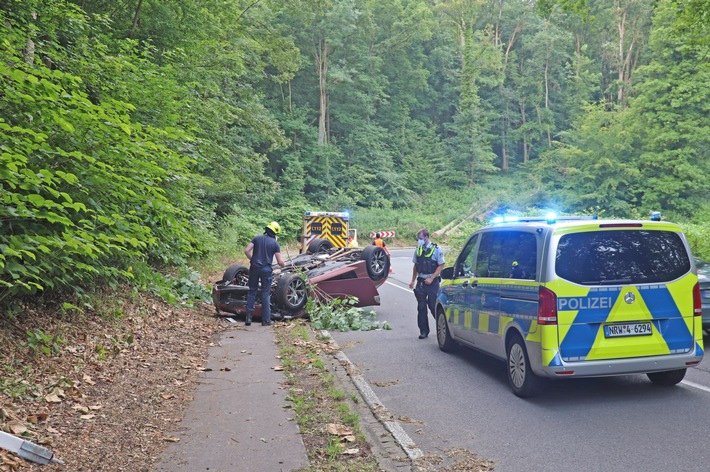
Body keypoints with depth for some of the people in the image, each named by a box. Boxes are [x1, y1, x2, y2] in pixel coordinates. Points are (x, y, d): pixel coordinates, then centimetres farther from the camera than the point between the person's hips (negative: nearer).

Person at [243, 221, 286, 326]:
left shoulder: (257, 238, 4)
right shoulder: (275, 244, -1)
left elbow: (246, 251, -4)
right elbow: (280, 262, -4)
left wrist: (252, 259, 13)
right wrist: (284, 264, 19)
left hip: (254, 268, 2)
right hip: (266, 269, -2)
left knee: (252, 292, 13)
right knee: (265, 294, 6)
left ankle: (248, 317, 9)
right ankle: (266, 320, 8)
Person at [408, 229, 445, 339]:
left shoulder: (436, 249, -7)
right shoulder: (418, 250, 9)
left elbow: (441, 266, -8)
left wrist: (431, 278, -15)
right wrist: (413, 280, 15)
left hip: (432, 282, -5)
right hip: (420, 282, 5)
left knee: (433, 306, -3)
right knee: (421, 307, 4)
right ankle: (423, 331, 11)